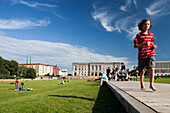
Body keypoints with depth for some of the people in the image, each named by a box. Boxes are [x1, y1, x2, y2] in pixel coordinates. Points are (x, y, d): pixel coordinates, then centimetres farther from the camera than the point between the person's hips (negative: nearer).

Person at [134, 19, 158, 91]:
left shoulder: (151, 35, 11)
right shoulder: (139, 35, -1)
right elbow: (135, 45, -6)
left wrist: (154, 46, 1)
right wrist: (144, 44, -18)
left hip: (151, 54, 2)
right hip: (142, 55, -2)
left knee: (151, 68, -17)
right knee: (142, 71, 9)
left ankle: (151, 84, -11)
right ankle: (142, 84, 27)